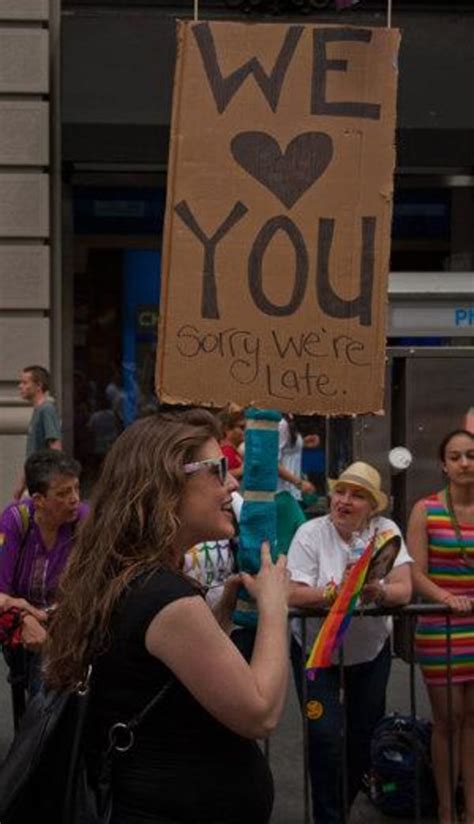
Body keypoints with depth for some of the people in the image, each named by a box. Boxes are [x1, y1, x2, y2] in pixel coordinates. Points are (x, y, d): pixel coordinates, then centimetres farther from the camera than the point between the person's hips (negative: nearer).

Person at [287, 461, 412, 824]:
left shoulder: (385, 531, -7)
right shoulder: (311, 533, -13)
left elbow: (403, 590, -16)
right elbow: (294, 594, -22)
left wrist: (377, 593, -38)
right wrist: (338, 593, -38)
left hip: (372, 653, 3)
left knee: (364, 736, 12)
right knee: (325, 736, -10)